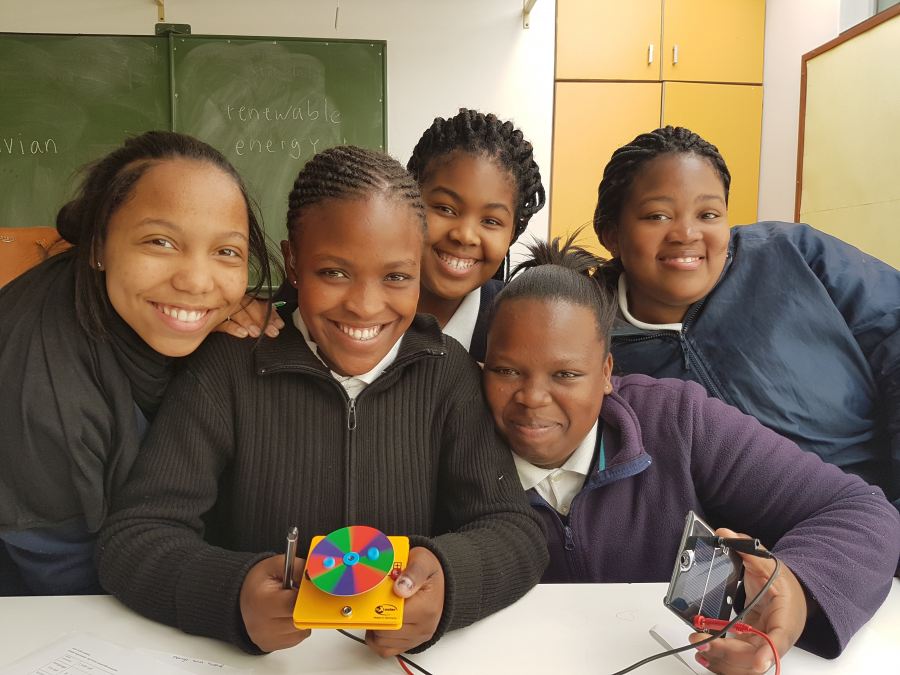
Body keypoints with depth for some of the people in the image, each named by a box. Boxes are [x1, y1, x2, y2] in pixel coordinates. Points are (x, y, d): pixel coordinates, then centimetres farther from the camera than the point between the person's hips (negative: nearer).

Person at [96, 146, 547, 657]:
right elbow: (132, 538, -10)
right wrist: (233, 594, -30)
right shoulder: (228, 367, -8)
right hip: (247, 657, 0)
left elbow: (517, 532, -8)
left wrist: (447, 577, -29)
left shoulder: (448, 372, -4)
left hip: (409, 655, 1)